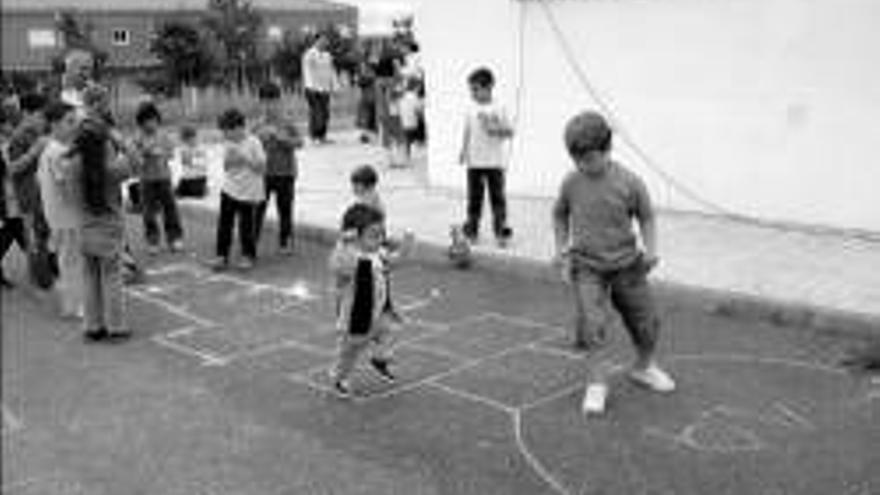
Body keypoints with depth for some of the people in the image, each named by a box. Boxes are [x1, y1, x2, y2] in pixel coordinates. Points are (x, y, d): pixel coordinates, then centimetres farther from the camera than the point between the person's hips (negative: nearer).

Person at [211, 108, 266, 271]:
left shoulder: (253, 143, -10)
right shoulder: (228, 143, 5)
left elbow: (261, 167, -11)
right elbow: (226, 167, 10)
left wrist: (243, 157, -20)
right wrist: (228, 158, -11)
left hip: (248, 193, -4)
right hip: (229, 190, 4)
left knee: (246, 226, 4)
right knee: (224, 223, -1)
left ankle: (248, 256, 21)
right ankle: (222, 256, 7)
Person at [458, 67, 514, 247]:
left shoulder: (498, 109, -1)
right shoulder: (471, 110, 5)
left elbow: (510, 132, 3)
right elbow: (467, 132, 8)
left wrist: (497, 130, -15)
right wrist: (463, 150, -3)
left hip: (495, 162, -2)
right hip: (475, 161, 2)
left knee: (497, 196, 1)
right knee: (474, 197, 6)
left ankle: (501, 232, 7)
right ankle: (471, 230, 16)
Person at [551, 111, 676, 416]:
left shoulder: (629, 183, -13)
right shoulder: (571, 183, -8)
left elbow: (646, 217, 1)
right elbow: (560, 214, 11)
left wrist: (650, 250, -11)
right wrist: (562, 251, 7)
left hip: (626, 265, 1)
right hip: (587, 267, 0)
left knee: (645, 322, 12)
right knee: (591, 327, -15)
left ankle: (644, 368, 39)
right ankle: (598, 382, 3)